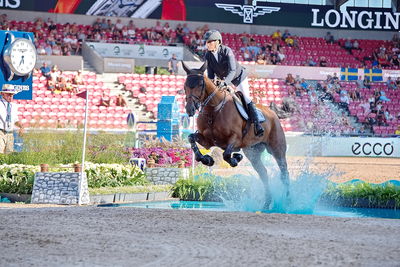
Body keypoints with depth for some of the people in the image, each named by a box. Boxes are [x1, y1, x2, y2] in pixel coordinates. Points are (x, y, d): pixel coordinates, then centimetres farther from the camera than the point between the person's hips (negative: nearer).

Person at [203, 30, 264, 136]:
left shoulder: (227, 51, -30)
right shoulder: (208, 55, -15)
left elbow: (232, 71, -38)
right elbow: (210, 74, -10)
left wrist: (224, 82, -53)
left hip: (239, 77, -6)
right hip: (224, 80, 6)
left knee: (245, 99, -14)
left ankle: (257, 124, -15)